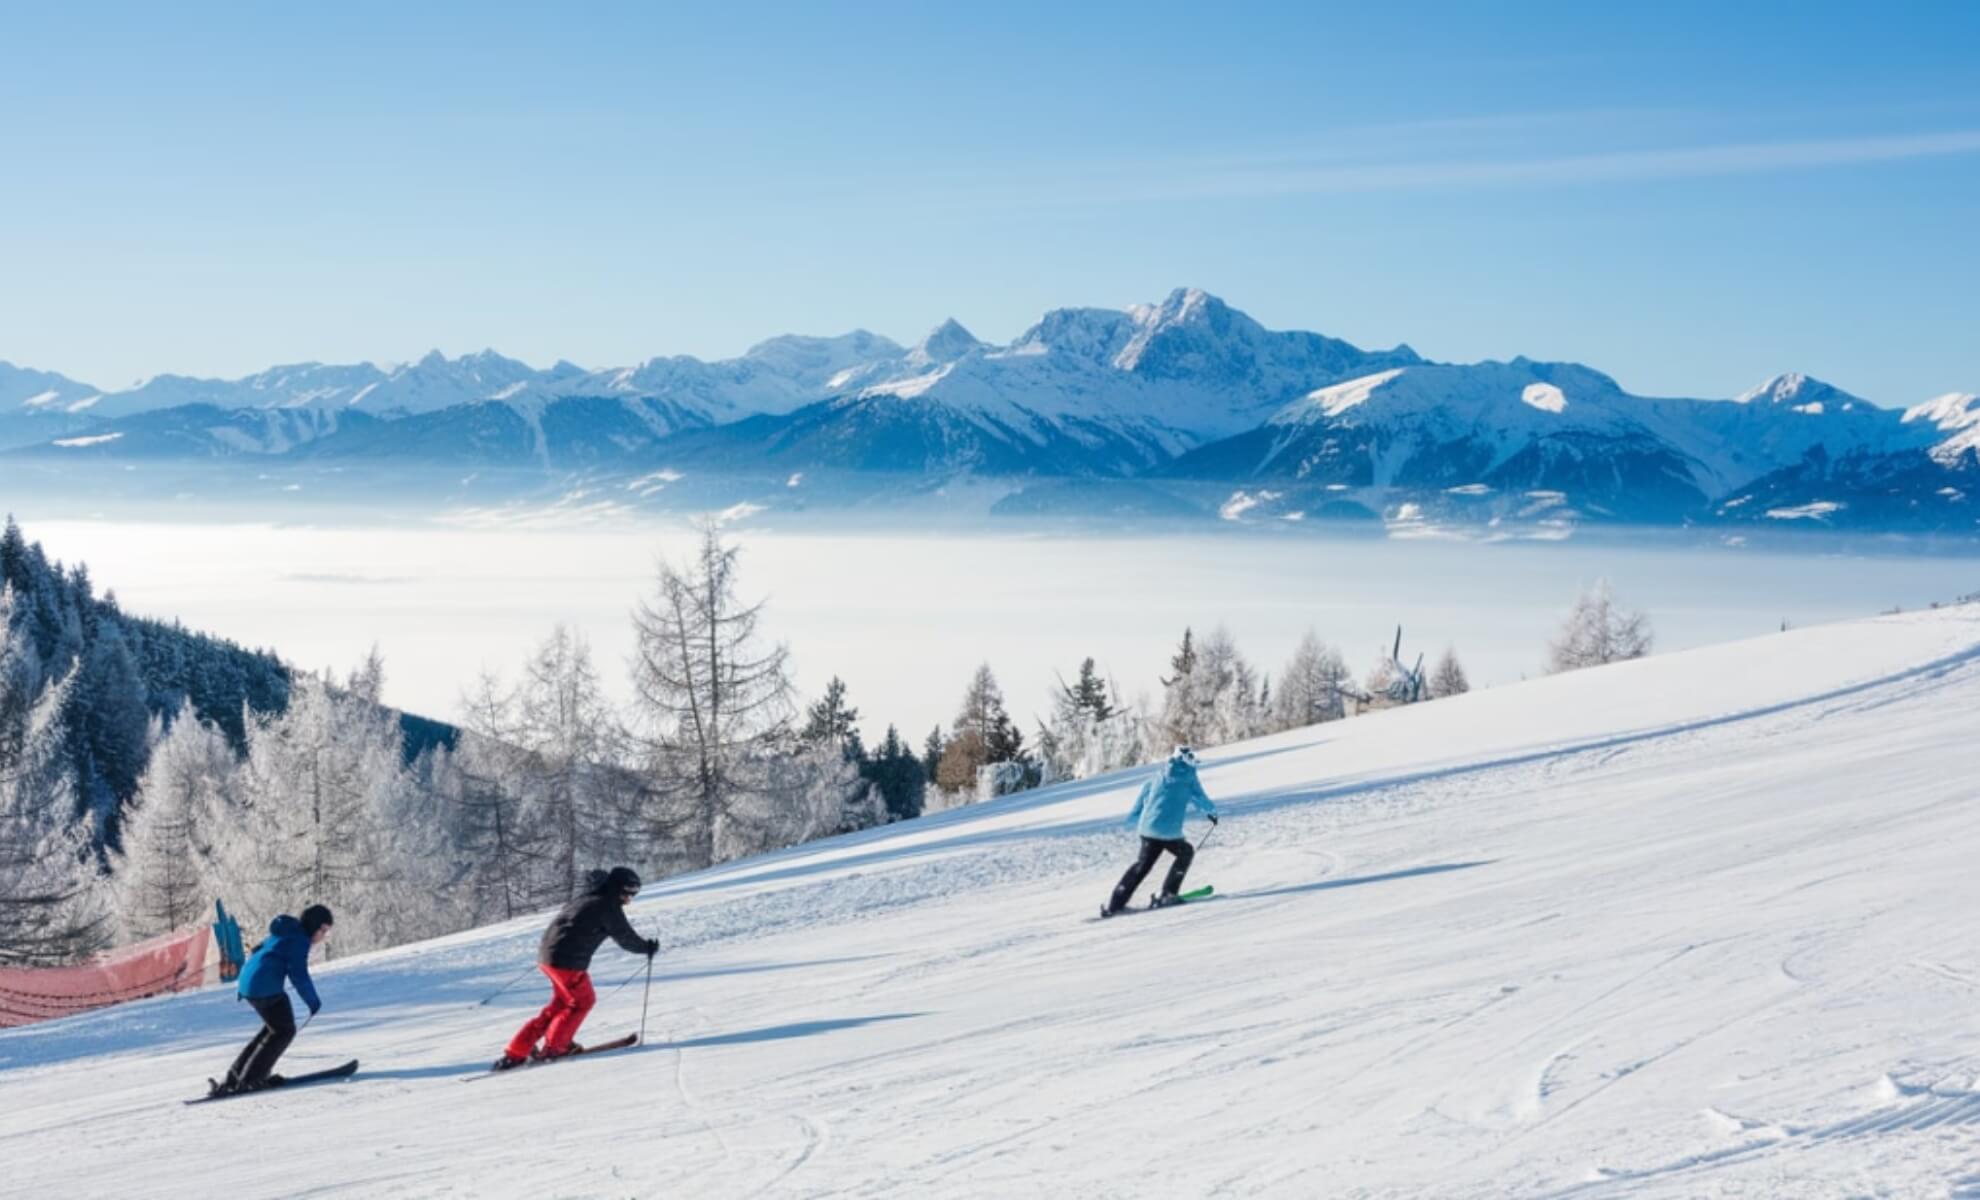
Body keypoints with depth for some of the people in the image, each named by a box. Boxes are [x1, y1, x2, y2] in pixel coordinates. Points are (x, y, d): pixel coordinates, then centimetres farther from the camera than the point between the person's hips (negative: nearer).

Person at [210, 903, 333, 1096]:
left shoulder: (286, 934, 21)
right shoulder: (299, 940, -10)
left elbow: (259, 951, 29)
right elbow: (299, 974, -17)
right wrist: (313, 1002, -8)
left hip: (248, 981, 10)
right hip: (266, 986, -10)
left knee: (276, 1027, 20)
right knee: (285, 1031, -1)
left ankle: (237, 1074, 18)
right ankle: (249, 1079, -6)